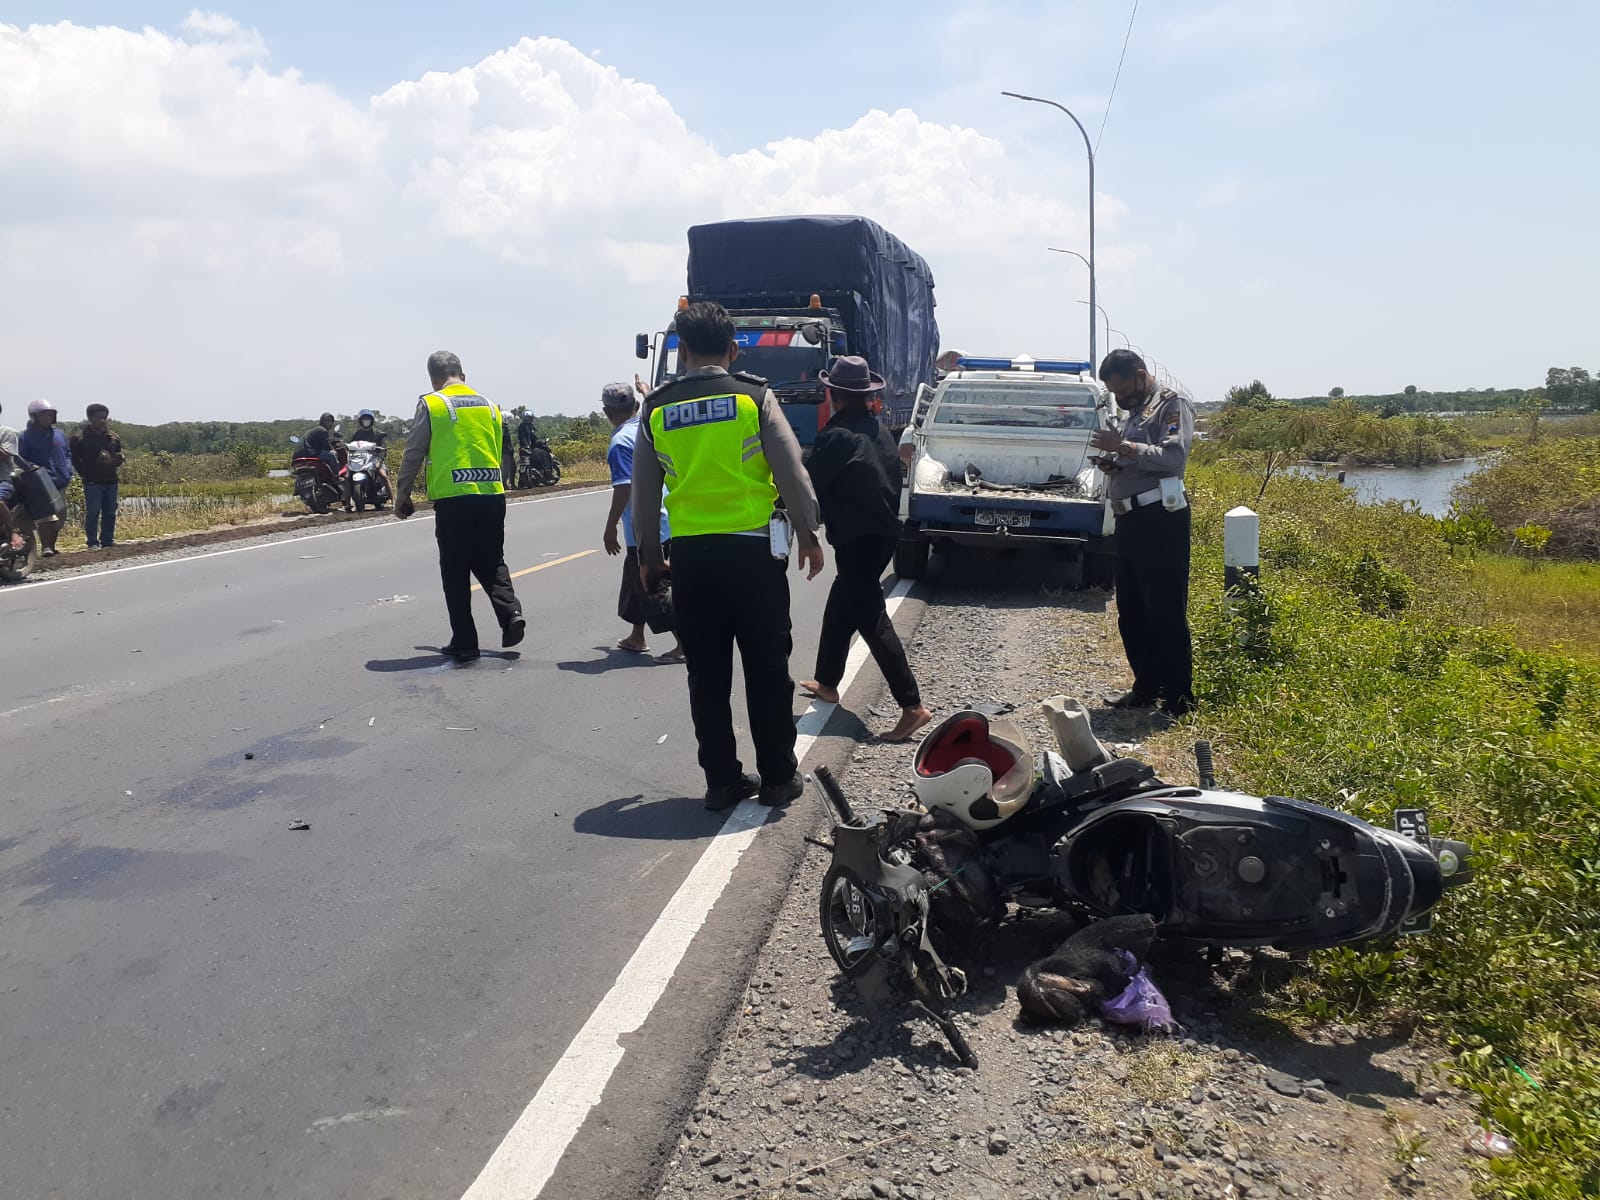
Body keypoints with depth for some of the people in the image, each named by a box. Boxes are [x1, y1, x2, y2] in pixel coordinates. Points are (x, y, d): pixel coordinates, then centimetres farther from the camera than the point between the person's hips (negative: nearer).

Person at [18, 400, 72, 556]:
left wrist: (68, 472, 8)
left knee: (58, 518, 10)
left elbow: (68, 455, 23)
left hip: (61, 483, 6)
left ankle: (52, 546, 20)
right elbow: (22, 460, -3)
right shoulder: (25, 436, 1)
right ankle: (45, 547, -17)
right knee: (45, 516, -19)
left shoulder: (60, 435, 17)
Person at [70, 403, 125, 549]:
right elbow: (75, 460, 1)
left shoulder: (113, 437, 13)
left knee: (110, 513, 7)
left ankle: (108, 541, 15)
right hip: (92, 482, -5)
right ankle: (93, 543, -1)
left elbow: (119, 456, 23)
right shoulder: (79, 438, -2)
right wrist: (86, 474, -4)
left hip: (111, 481, 5)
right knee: (92, 513, -5)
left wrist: (117, 459, 0)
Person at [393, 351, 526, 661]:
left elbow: (413, 454, 0)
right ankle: (510, 613, -4)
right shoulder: (489, 404, 12)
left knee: (456, 573, 5)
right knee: (491, 563, 17)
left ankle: (464, 642, 7)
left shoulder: (431, 404, -2)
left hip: (453, 498, -4)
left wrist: (402, 495, 10)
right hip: (492, 495, 4)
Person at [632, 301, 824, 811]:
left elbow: (644, 493, 9)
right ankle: (778, 778, 13)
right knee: (767, 667, 7)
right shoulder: (755, 397, -3)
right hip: (752, 548, -2)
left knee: (707, 673, 10)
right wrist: (807, 535, 6)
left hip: (689, 554, 2)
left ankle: (722, 780, 14)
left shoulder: (656, 409, 4)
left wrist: (648, 556, 19)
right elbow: (792, 473, -5)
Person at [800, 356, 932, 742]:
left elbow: (809, 483, -11)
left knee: (872, 620, -9)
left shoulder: (836, 435, -15)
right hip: (883, 531, 9)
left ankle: (912, 707, -13)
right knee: (839, 608, 23)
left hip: (857, 538, -9)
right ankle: (827, 682, 37)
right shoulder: (879, 431, 10)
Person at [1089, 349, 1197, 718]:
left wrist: (1123, 447, -19)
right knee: (1131, 611, 13)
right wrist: (1111, 463, 8)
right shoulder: (1135, 411, 22)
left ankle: (1179, 699, -2)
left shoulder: (1172, 403, -5)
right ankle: (1147, 687, 24)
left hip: (1159, 519, -9)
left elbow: (1174, 456, -20)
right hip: (1130, 519, 10)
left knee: (1166, 613, -7)